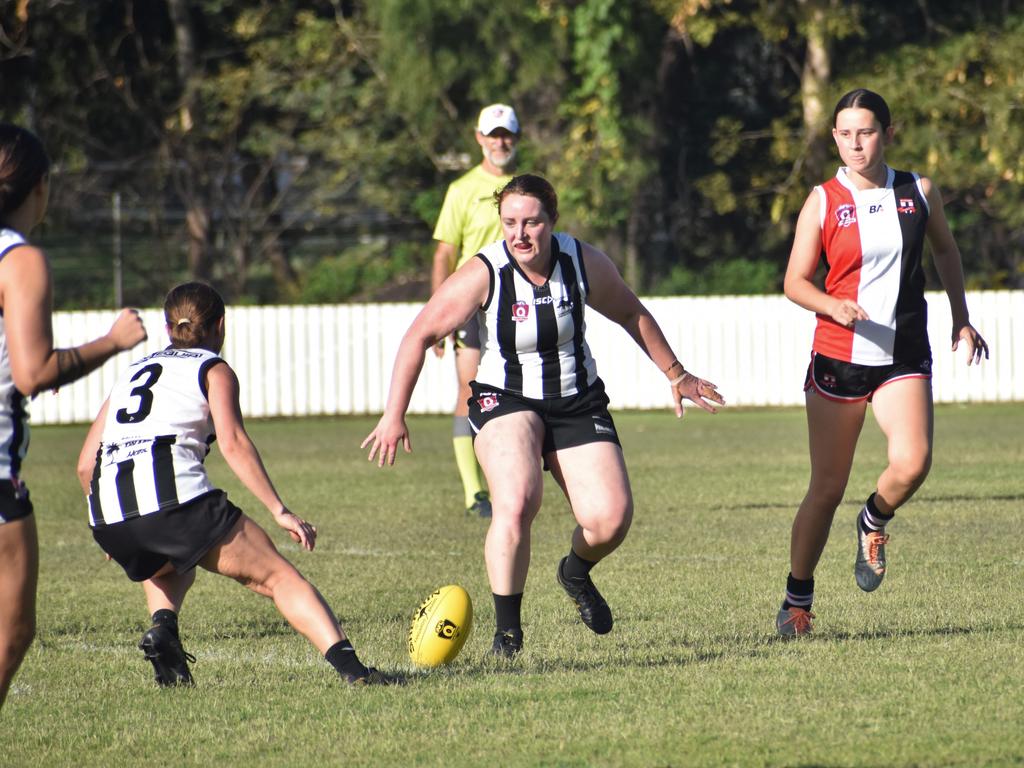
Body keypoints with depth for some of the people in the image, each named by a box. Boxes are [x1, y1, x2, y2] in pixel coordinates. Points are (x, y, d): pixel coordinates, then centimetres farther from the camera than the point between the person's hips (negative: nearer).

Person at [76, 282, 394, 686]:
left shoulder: (130, 372, 29)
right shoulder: (213, 370, 14)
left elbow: (85, 465, 24)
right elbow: (232, 443, -4)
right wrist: (280, 511, -7)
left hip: (108, 516, 5)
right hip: (176, 496, -5)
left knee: (170, 569, 36)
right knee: (278, 576, 1)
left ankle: (163, 625, 6)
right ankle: (350, 666, -16)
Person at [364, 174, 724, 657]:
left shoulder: (583, 262, -8)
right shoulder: (483, 275, -17)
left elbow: (631, 314, 10)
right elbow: (421, 335, -11)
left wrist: (676, 375, 17)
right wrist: (394, 416, -14)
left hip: (578, 403, 3)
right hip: (505, 401, -3)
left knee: (611, 517, -14)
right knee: (516, 503, -31)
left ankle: (576, 571, 23)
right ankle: (507, 630, -17)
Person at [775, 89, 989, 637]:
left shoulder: (919, 192, 3)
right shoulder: (823, 201, -2)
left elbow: (944, 249, 22)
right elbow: (794, 282, -1)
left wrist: (961, 319, 20)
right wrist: (834, 307, -20)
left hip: (904, 358, 1)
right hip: (838, 358, -1)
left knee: (912, 463, -23)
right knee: (827, 487, 1)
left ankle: (874, 522, 11)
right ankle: (797, 598, 18)